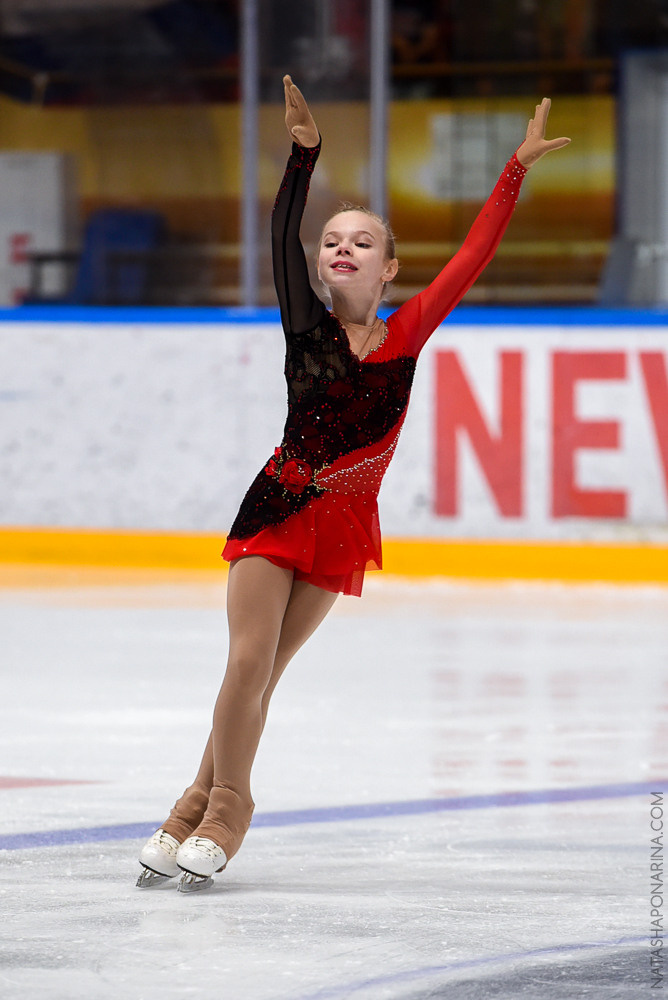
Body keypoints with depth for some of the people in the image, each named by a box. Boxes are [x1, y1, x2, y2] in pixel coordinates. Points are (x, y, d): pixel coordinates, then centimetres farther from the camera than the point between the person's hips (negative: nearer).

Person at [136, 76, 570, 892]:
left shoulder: (405, 335, -1)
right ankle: (215, 803, 6)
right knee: (249, 661, -8)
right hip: (275, 508, -1)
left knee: (262, 672, 2)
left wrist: (518, 170, 0)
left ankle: (217, 810, 13)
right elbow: (282, 242, -14)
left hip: (342, 523, 1)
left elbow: (471, 259, 0)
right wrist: (304, 155, -25)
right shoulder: (308, 328, -4)